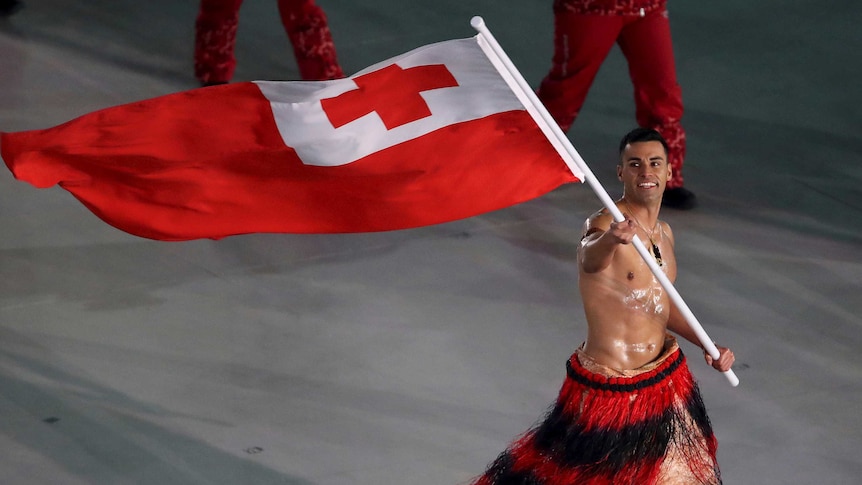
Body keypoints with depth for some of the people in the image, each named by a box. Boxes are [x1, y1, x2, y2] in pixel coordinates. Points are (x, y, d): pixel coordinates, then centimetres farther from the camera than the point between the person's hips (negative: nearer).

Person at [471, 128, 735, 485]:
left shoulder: (664, 233, 6)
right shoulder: (605, 224, -20)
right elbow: (590, 258, -44)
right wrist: (609, 239, -68)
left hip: (668, 380, 8)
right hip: (610, 390, -8)